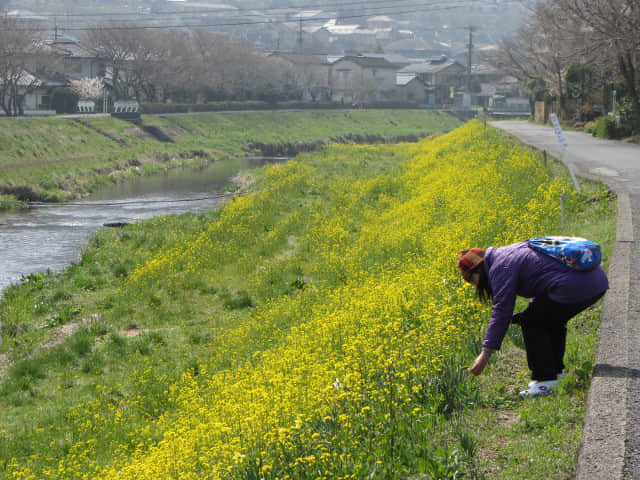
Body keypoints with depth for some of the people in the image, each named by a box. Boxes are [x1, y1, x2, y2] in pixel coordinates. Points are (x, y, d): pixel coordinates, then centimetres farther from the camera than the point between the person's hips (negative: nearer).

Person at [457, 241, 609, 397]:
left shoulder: (501, 267, -5)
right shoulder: (511, 252, 25)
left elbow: (502, 310, -11)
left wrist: (486, 353, -11)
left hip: (575, 287, -10)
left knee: (532, 323, 2)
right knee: (553, 320, 27)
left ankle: (545, 380, 1)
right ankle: (555, 369, 34)